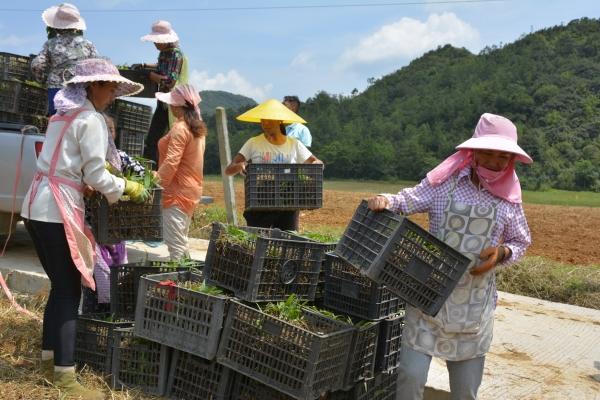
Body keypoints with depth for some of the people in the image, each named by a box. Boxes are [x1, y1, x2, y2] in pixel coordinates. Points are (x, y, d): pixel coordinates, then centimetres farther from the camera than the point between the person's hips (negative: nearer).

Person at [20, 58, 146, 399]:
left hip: (37, 207, 9)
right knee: (70, 290, -3)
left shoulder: (63, 114, 18)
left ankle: (49, 361, 22)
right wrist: (128, 188, 2)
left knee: (60, 286, 15)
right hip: (58, 210, -9)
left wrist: (83, 185, 23)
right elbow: (96, 175, -12)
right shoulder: (91, 120, -9)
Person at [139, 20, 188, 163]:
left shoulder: (176, 54, -17)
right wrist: (145, 66, 16)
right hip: (163, 102, 9)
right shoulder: (163, 52, 9)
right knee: (151, 140, 11)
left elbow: (170, 81, -25)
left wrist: (150, 74, -15)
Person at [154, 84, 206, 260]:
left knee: (175, 245, -8)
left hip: (177, 192, -10)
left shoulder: (180, 128, -16)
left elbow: (171, 163, -22)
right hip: (191, 190, 10)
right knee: (181, 243, 17)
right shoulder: (198, 128, 13)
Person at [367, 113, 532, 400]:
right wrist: (386, 201, -26)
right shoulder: (445, 181, -4)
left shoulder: (509, 197, 2)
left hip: (475, 305, 3)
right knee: (411, 374, -3)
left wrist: (502, 253, -10)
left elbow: (521, 242, 12)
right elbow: (408, 200, -4)